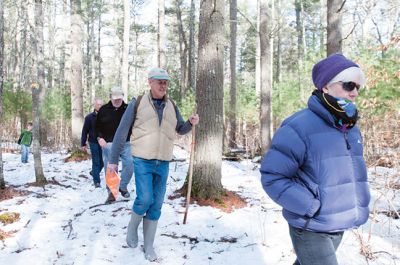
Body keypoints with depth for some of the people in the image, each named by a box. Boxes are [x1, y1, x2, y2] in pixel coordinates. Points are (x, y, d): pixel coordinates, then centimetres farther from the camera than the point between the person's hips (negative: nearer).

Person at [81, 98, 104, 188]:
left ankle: (94, 172, 38)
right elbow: (84, 131, 0)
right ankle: (97, 181, 7)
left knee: (102, 161, 10)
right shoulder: (89, 117, -3)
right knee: (96, 162, -1)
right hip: (93, 142, -3)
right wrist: (83, 144, -2)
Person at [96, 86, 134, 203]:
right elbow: (98, 126, 11)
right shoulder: (104, 110, 5)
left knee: (129, 165, -7)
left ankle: (123, 186, 16)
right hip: (109, 144, 0)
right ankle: (111, 192, 13)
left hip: (126, 143, 0)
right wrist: (99, 138, -5)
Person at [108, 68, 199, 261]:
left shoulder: (171, 106, 8)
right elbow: (122, 132, -2)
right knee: (145, 199, -15)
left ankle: (148, 245, 18)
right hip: (142, 161, -3)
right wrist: (113, 159, -3)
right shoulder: (137, 103, -4)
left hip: (163, 163, 4)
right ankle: (132, 226, 16)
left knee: (156, 205, 5)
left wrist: (191, 123, -4)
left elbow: (181, 129, 20)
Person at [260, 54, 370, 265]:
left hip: (339, 227, 8)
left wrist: (357, 204, 7)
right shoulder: (299, 127, -20)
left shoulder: (351, 129, 6)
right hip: (311, 229, -8)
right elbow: (272, 177, -21)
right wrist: (313, 207, -22)